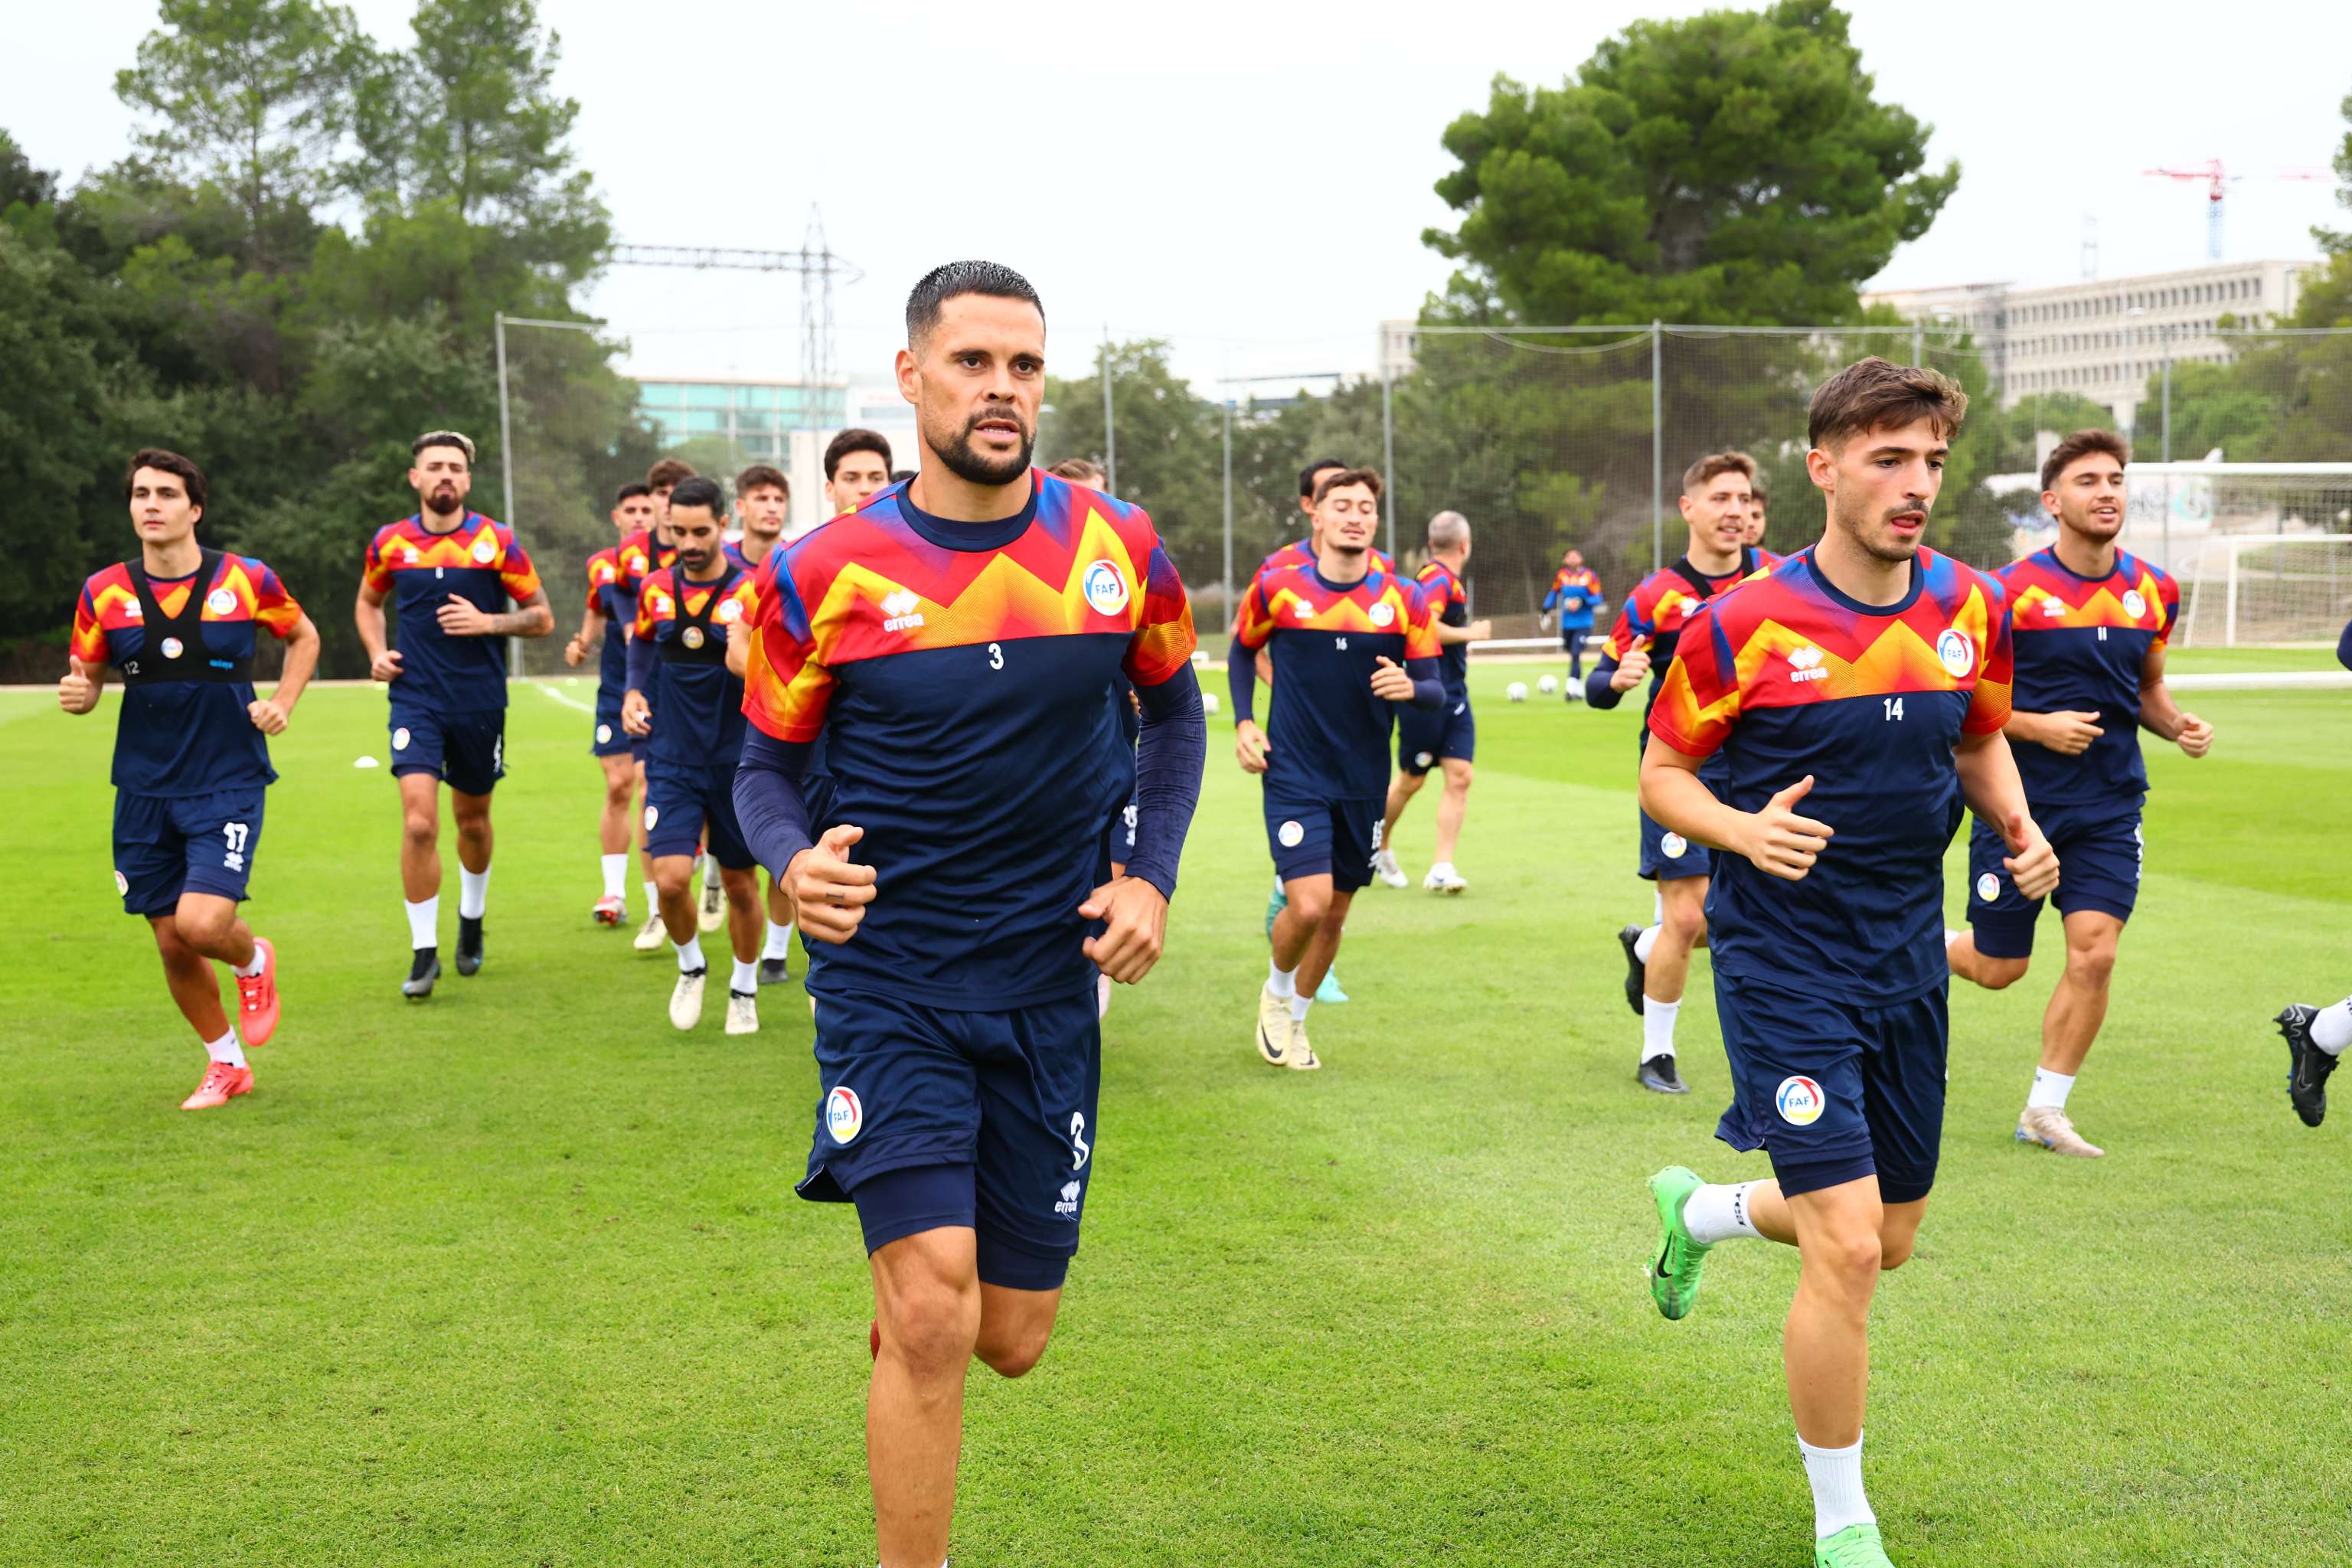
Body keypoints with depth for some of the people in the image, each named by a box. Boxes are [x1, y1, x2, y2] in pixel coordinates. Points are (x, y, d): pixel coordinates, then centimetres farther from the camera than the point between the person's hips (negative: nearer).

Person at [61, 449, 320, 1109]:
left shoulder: (248, 581, -5)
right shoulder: (103, 593, -1)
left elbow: (304, 637, 12)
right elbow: (86, 679, 10)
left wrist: (282, 703, -2)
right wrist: (77, 694, -14)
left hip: (228, 785, -3)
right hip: (145, 790, 3)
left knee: (201, 923, -20)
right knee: (171, 943, 6)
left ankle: (253, 960, 18)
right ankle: (226, 1064, 29)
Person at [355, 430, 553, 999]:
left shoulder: (497, 541, -3)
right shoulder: (390, 542, 2)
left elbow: (542, 617, 0)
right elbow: (368, 602, 21)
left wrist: (488, 622, -16)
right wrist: (377, 653, 4)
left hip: (480, 703, 0)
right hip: (416, 700, 0)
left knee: (472, 819, 15)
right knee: (419, 822, -14)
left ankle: (472, 919, 42)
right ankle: (424, 951, -4)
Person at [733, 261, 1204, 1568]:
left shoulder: (1119, 550, -2)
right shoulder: (825, 576, -9)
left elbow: (1175, 710, 15)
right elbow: (769, 764, 2)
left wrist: (1153, 878, 2)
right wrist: (795, 862, -20)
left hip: (1050, 987, 3)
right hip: (887, 981, -3)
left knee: (1011, 1340, 11)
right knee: (936, 1320, -16)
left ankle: (901, 1293, 47)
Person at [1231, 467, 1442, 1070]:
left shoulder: (1405, 601, -2)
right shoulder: (1276, 587, -5)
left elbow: (1436, 691, -1)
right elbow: (1242, 650, 13)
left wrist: (1411, 687, -24)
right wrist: (1243, 722, 1)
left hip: (1364, 782, 3)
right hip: (1294, 776, -3)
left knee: (1335, 913, 11)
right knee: (1309, 904, -17)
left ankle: (1293, 1024, 34)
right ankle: (1276, 993, 15)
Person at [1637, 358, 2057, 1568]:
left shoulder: (1969, 608, 0)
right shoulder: (1742, 626, -13)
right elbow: (1662, 775, -4)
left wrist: (2021, 830, -3)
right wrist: (1743, 829, -24)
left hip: (1907, 959, 6)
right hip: (1785, 960, -6)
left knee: (1890, 1238, 17)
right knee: (1848, 1248, -13)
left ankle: (1699, 1210, 48)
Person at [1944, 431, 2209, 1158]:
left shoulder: (2154, 592, 4)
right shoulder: (2011, 591, -11)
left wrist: (2178, 725, -3)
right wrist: (2038, 726, -19)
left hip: (2110, 807, 3)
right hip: (2019, 802, -3)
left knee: (2094, 955, -9)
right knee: (1997, 968, 4)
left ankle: (2045, 1109, 8)